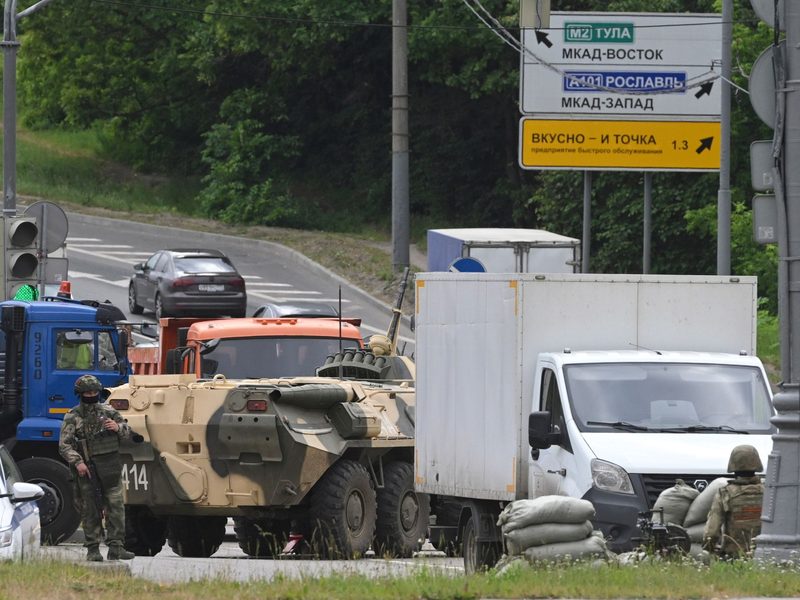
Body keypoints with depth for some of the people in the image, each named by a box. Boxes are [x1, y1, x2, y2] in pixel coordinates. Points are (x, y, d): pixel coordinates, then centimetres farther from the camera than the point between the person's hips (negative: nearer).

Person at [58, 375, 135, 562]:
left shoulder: (108, 412, 11)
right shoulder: (72, 417, 2)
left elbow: (128, 432, 17)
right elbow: (64, 445, -4)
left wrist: (118, 428, -6)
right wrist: (77, 462, -18)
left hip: (110, 468, 2)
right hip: (86, 469, -2)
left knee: (115, 506, -2)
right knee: (90, 511, 0)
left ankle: (115, 547, 1)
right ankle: (93, 550, 5)